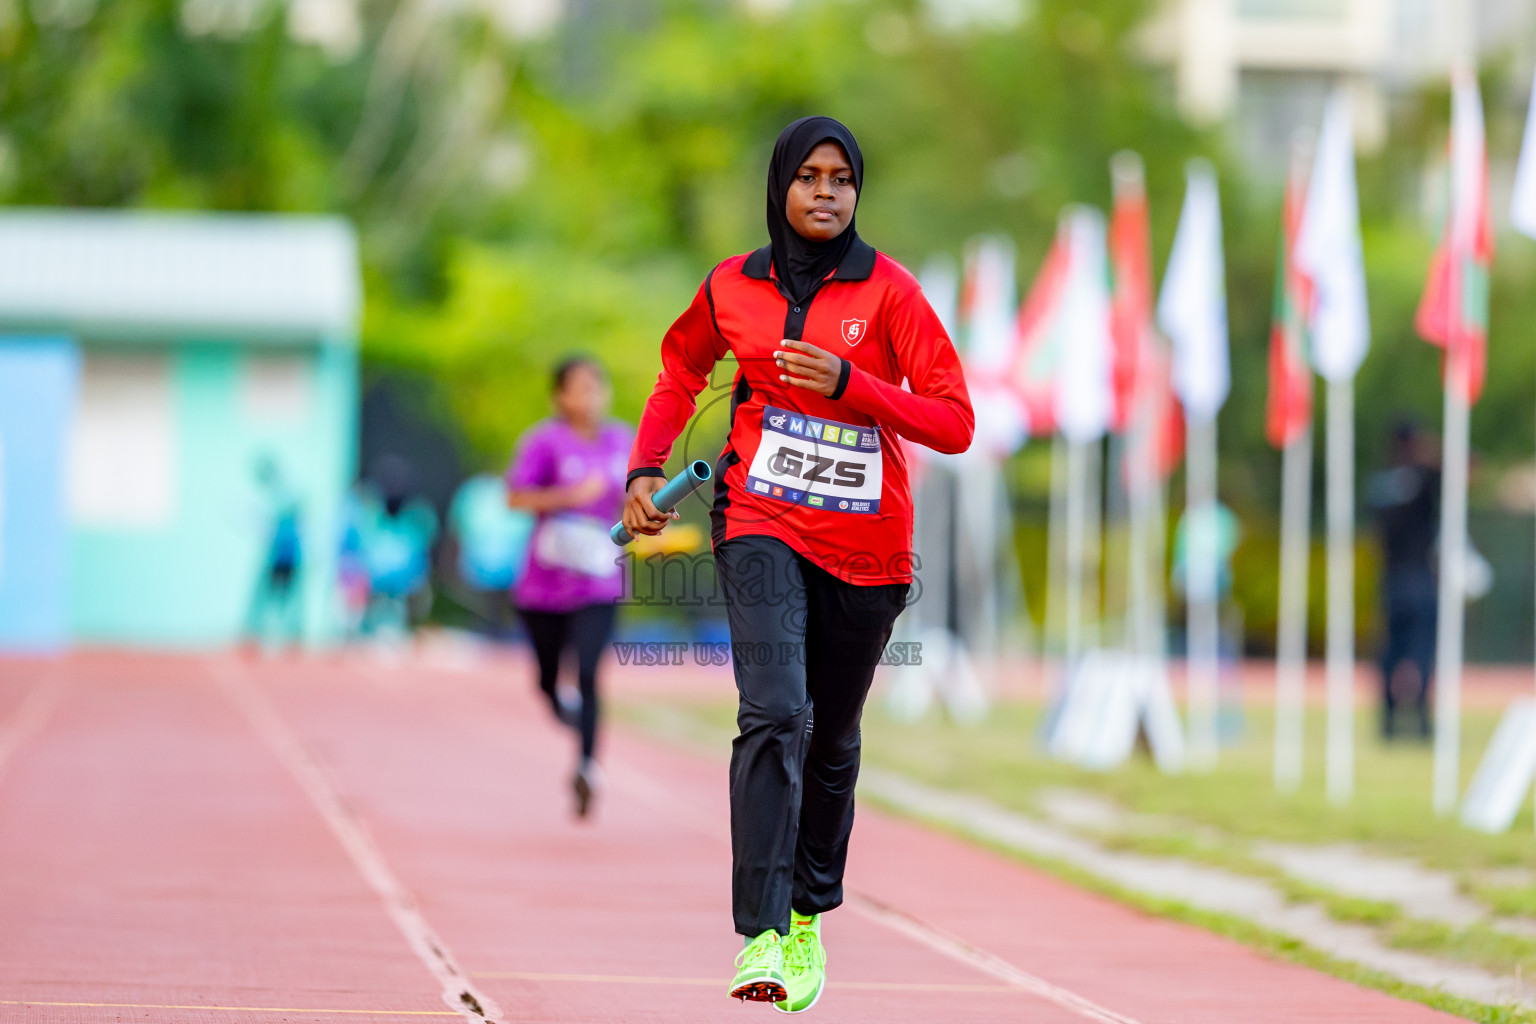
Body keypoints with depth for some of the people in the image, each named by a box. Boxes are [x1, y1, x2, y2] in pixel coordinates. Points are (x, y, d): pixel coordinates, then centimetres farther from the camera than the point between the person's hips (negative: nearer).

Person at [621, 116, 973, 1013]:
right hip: (762, 526, 0)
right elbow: (682, 373, 21)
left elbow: (954, 423, -11)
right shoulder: (734, 289, 1)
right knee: (776, 712, -21)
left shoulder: (889, 292, -6)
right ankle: (761, 937, -27)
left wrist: (848, 382, -23)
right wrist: (646, 469, 8)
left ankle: (810, 916, 33)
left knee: (833, 738, 12)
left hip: (864, 545, 0)